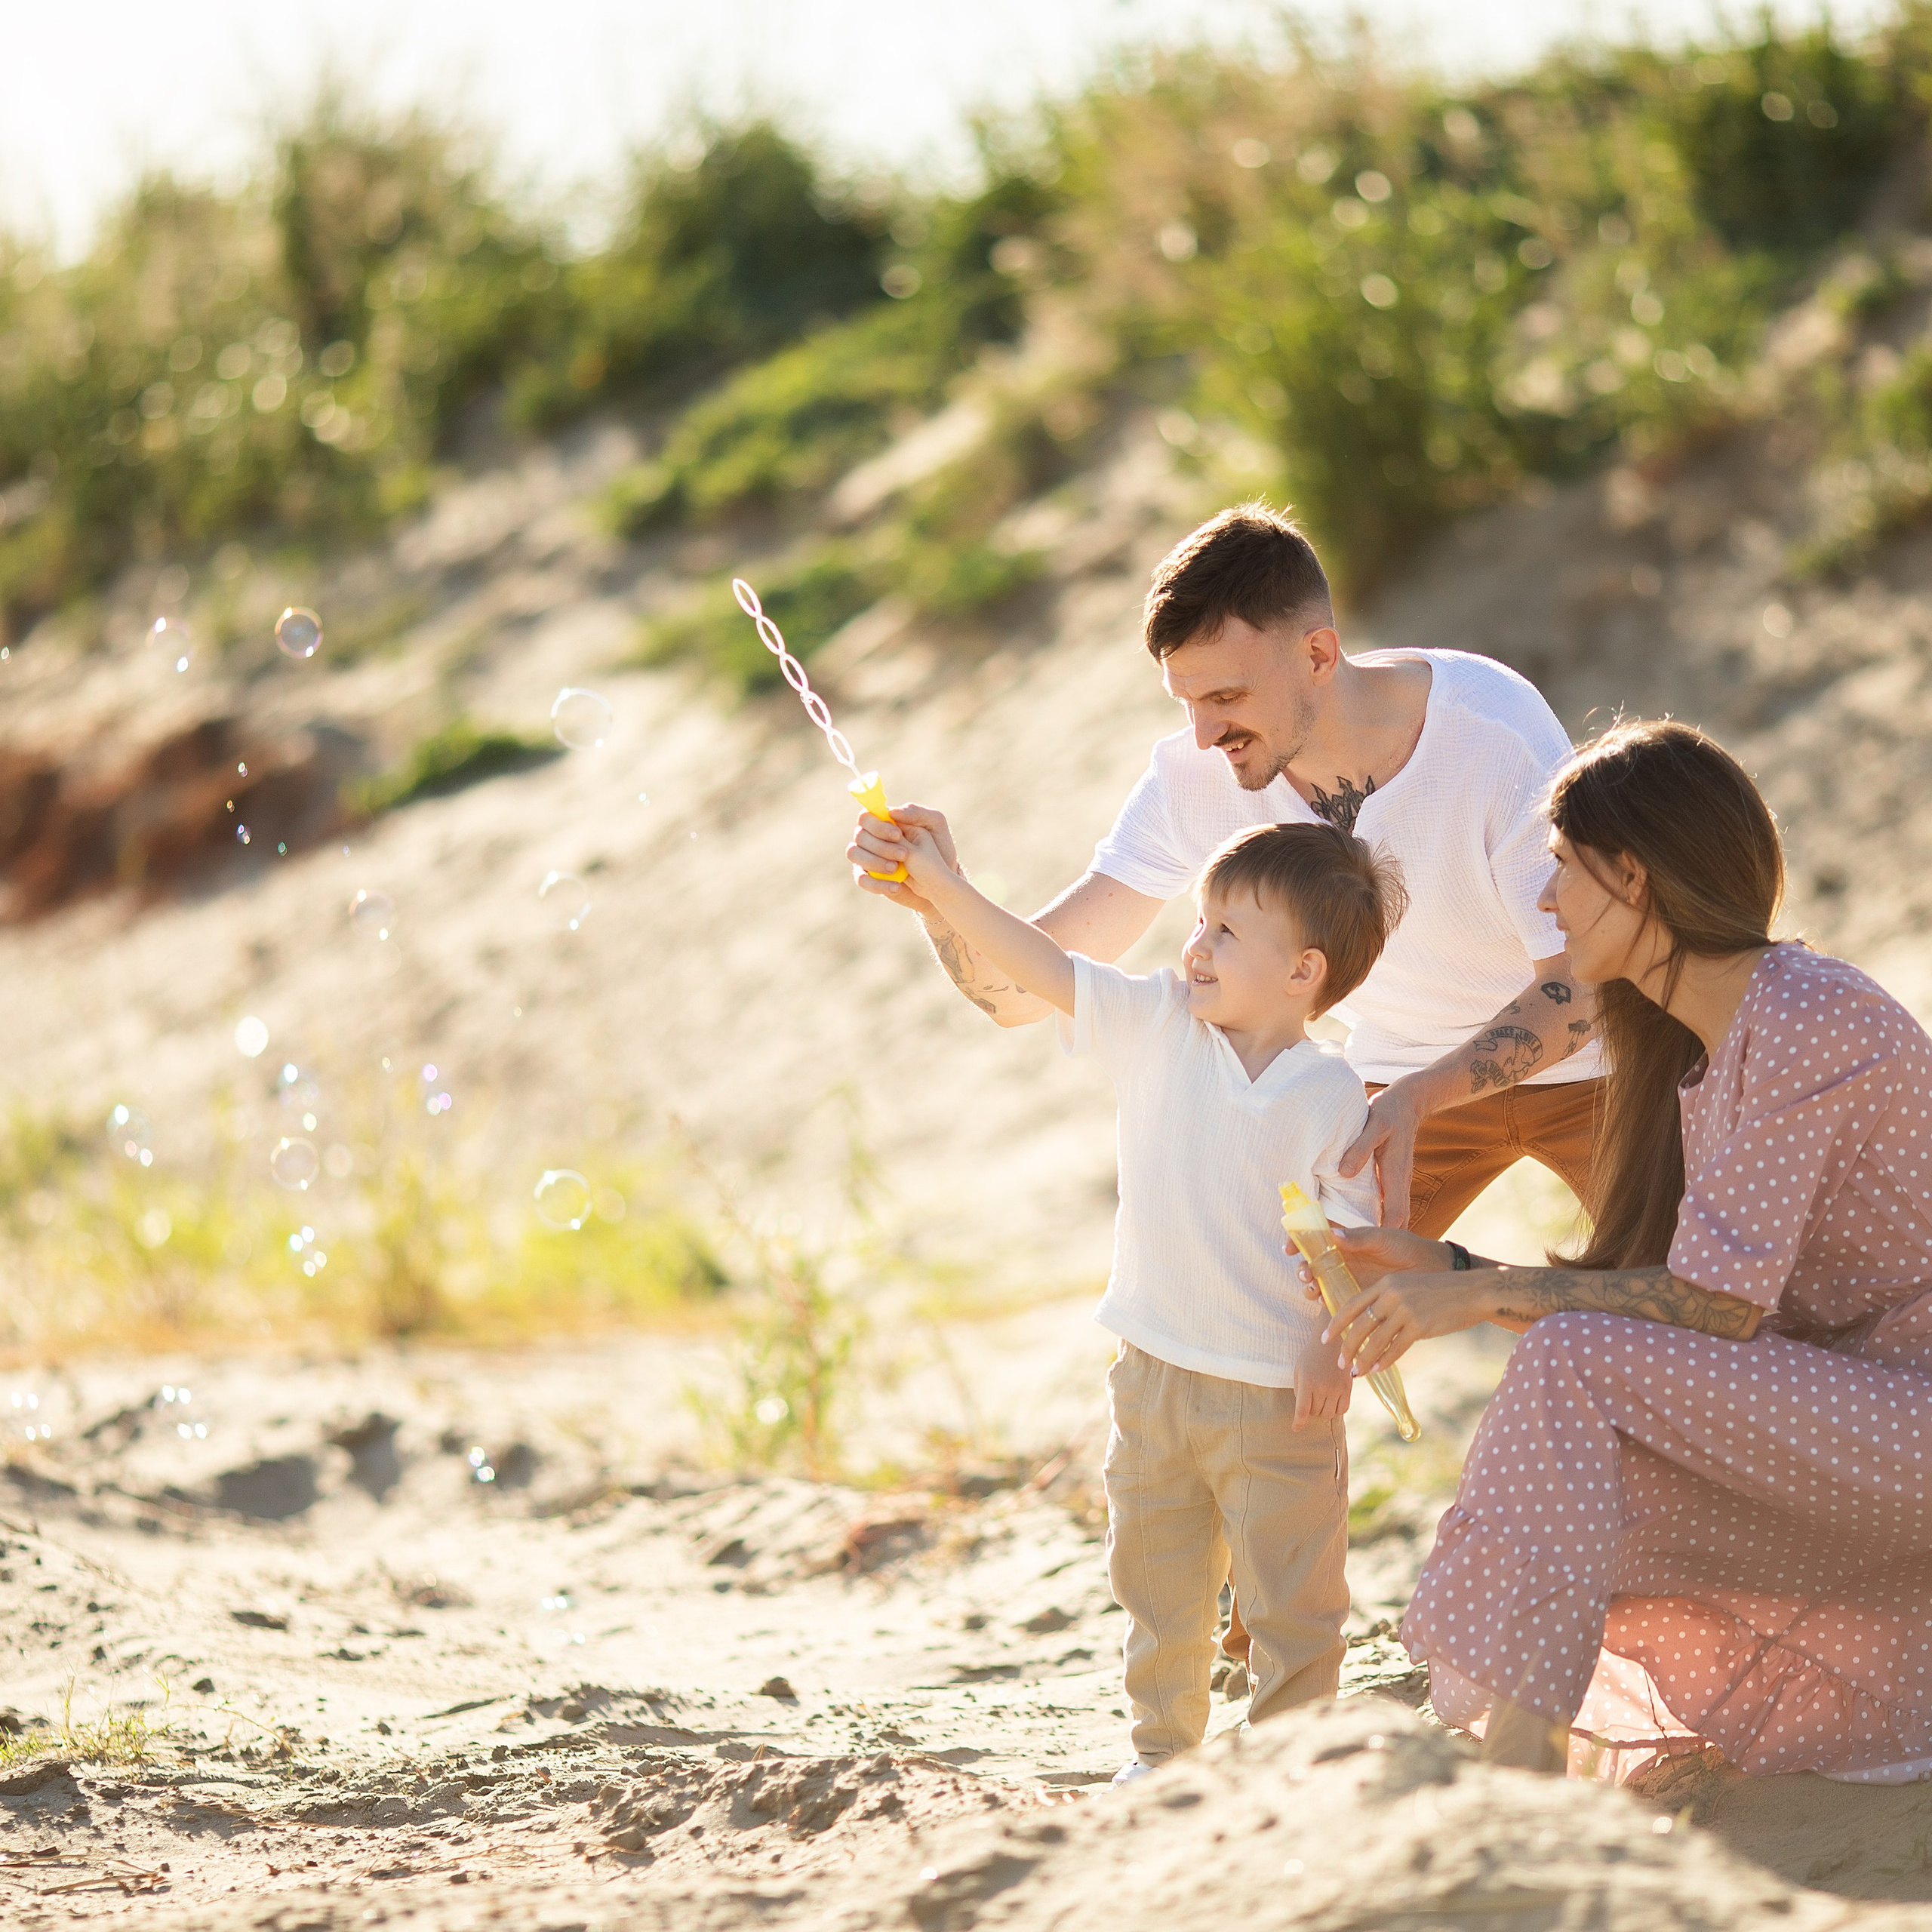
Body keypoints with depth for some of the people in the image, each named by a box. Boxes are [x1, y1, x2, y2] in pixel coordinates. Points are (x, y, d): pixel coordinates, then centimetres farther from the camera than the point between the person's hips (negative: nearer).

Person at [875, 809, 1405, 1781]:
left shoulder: (1335, 1101, -14)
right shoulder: (1160, 1025, -2)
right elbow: (1043, 965, -5)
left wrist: (1342, 1351, -27)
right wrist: (943, 887, -13)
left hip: (1277, 1397, -5)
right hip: (1153, 1375, 5)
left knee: (1289, 1602, 4)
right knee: (1157, 1591, 18)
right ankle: (1163, 1750, 33)